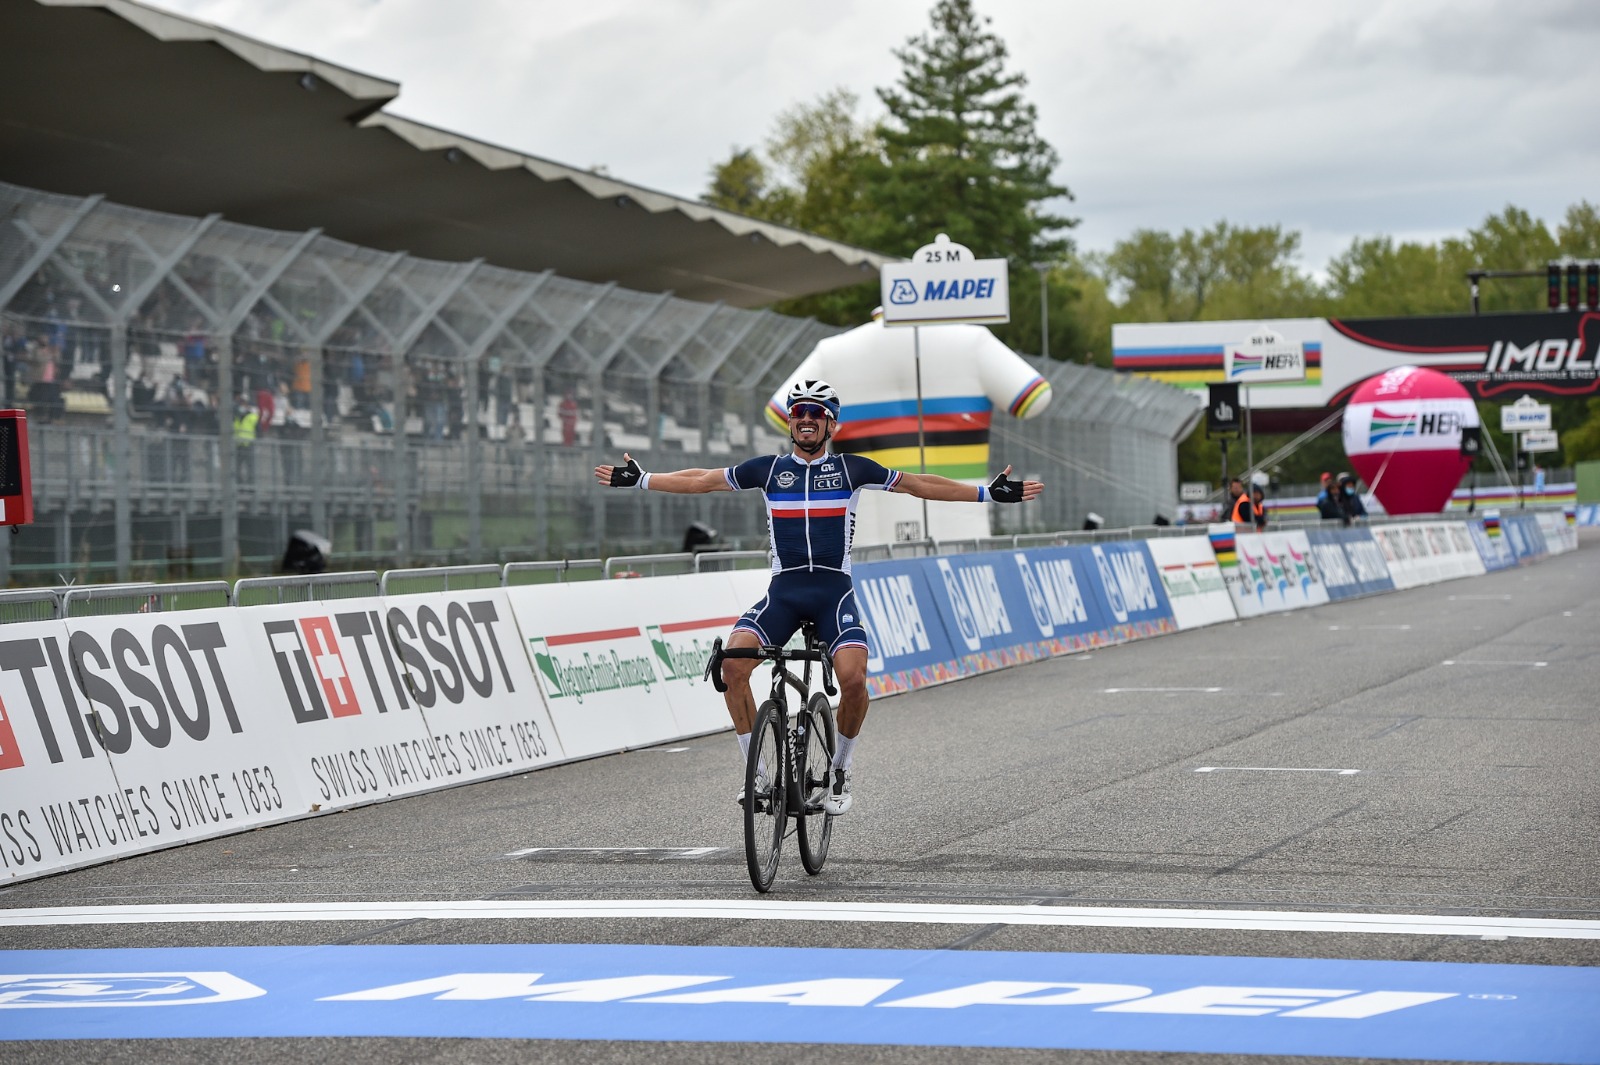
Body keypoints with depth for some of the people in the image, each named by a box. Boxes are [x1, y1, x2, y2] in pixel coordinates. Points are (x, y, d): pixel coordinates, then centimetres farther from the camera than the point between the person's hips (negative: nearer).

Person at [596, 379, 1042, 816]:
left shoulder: (851, 468, 6)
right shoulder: (768, 468, 10)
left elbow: (919, 484, 10)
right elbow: (701, 480, 16)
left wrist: (988, 493, 7)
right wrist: (638, 480, 14)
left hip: (834, 590, -2)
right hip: (783, 590, 2)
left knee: (853, 678, -25)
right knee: (733, 662, -23)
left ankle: (840, 771, 1)